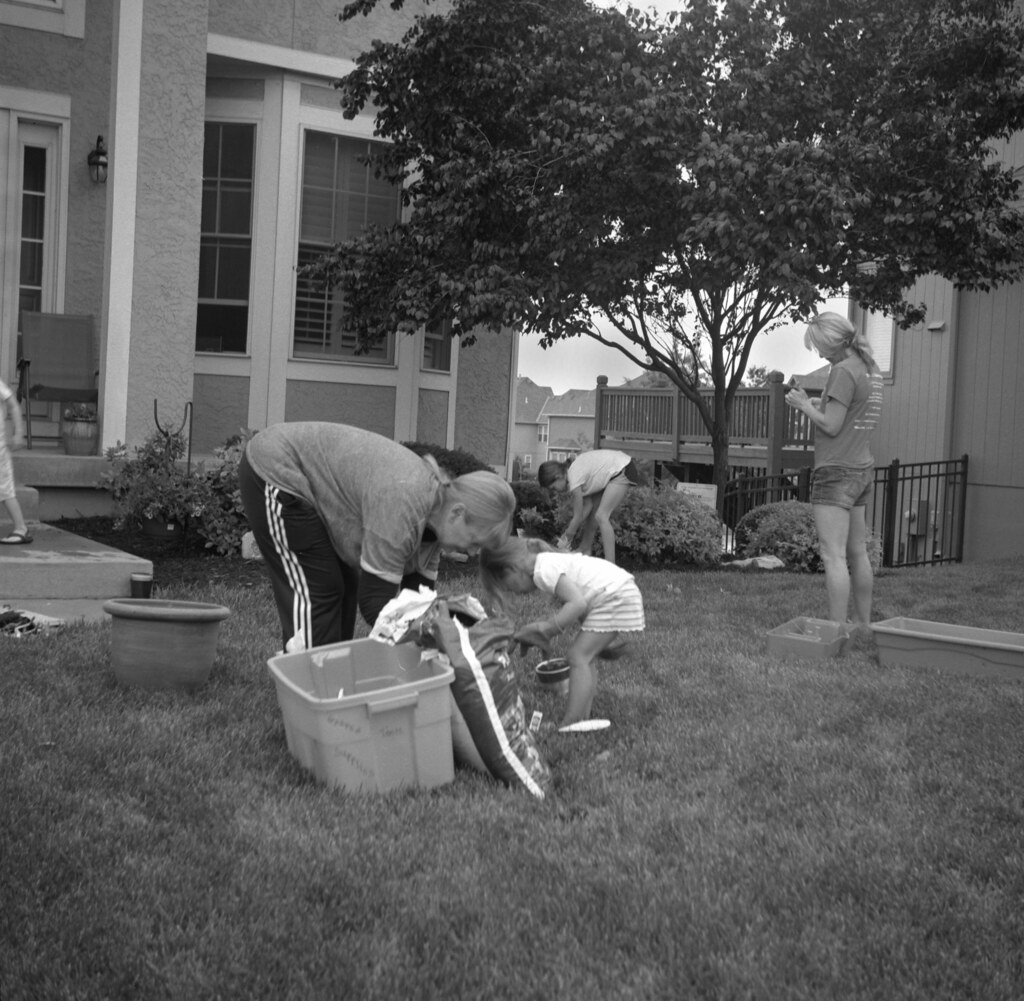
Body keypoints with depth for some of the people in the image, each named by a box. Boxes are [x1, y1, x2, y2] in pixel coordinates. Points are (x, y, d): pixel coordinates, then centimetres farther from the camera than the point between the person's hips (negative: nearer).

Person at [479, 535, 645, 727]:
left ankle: (570, 724, -12)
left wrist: (545, 629, -19)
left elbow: (577, 603, -25)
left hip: (615, 597, -10)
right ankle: (583, 717, 16)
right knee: (584, 656, 13)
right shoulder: (550, 561, 13)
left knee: (578, 656, -11)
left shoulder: (543, 571, -17)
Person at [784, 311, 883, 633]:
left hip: (836, 472, -9)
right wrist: (819, 404, 11)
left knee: (833, 555, -8)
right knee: (858, 553, 16)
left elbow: (831, 426, -16)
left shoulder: (843, 371, -15)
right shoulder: (870, 370, 12)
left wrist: (804, 405, -2)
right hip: (862, 470, 9)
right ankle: (863, 622, 24)